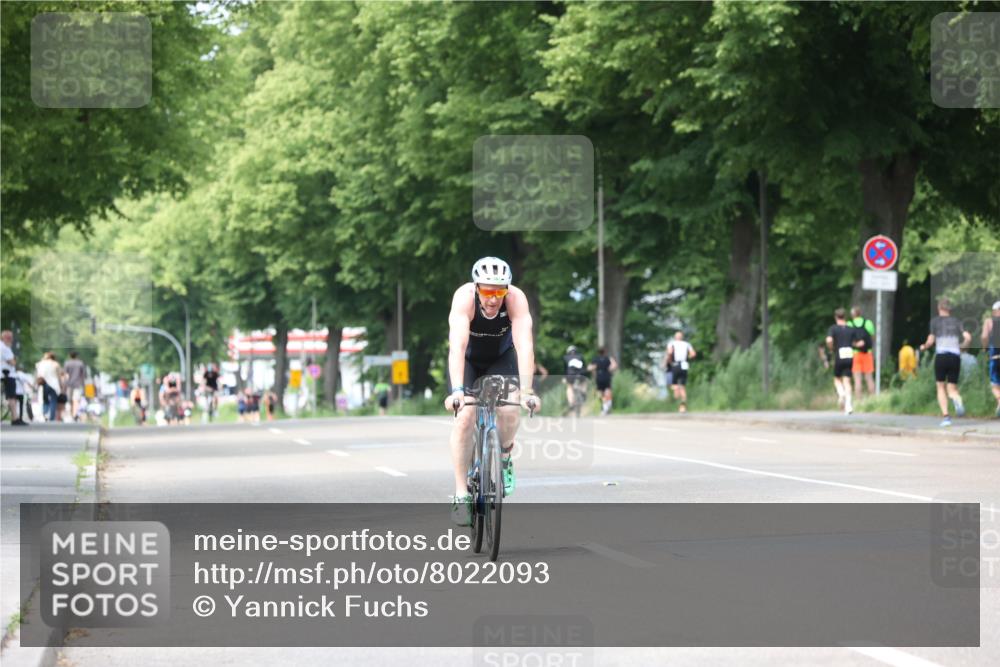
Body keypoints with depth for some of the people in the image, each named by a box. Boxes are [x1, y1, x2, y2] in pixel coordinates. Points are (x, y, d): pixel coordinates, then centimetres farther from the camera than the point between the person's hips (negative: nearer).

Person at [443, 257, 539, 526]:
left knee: (509, 410, -23)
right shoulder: (464, 298, -34)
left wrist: (526, 391, -51)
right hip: (468, 359, -1)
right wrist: (457, 390, -55)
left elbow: (525, 346, -39)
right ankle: (461, 494, -11)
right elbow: (457, 345, -43)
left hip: (502, 357, 1)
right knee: (466, 417, -19)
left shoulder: (516, 299, -32)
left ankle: (504, 458, 8)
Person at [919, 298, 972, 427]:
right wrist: (962, 346, 23)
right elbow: (967, 337, 2)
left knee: (941, 387, 11)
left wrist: (924, 347, 23)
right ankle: (957, 400, -27)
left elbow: (931, 341, 1)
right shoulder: (956, 322, 12)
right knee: (952, 389, 10)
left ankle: (945, 416, -6)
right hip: (955, 357, 2)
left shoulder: (935, 321, 5)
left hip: (941, 355, -2)